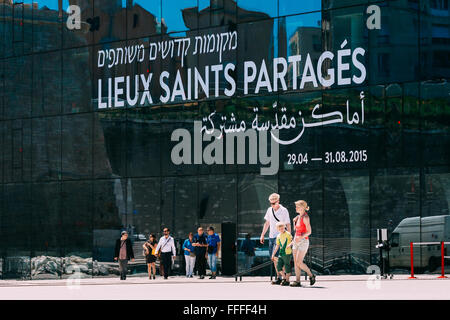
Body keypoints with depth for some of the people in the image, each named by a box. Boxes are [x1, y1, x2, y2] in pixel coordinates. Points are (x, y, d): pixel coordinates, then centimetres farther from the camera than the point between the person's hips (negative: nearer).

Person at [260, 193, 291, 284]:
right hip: (271, 236, 7)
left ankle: (281, 277, -13)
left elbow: (288, 225, -7)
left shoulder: (284, 211, -7)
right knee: (274, 258, 6)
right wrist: (262, 235, 18)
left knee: (276, 256, -17)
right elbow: (267, 223, 19)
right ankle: (279, 277, 13)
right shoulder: (269, 210, 10)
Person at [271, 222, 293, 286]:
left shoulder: (288, 234, -6)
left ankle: (287, 280, 7)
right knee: (278, 266, 4)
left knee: (287, 266, -1)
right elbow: (277, 246, 20)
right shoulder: (278, 236, 13)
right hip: (281, 253, 6)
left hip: (287, 253, -6)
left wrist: (289, 245, -32)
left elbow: (293, 240, -12)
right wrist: (273, 254, 21)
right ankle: (284, 278, 20)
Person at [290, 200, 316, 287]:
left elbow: (309, 231, -16)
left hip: (303, 241, -8)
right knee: (295, 262, 2)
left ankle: (311, 276, 6)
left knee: (299, 262, -12)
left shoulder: (305, 217, -12)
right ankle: (297, 281, 2)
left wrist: (300, 237, -27)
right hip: (296, 242, 8)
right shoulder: (298, 217, 12)